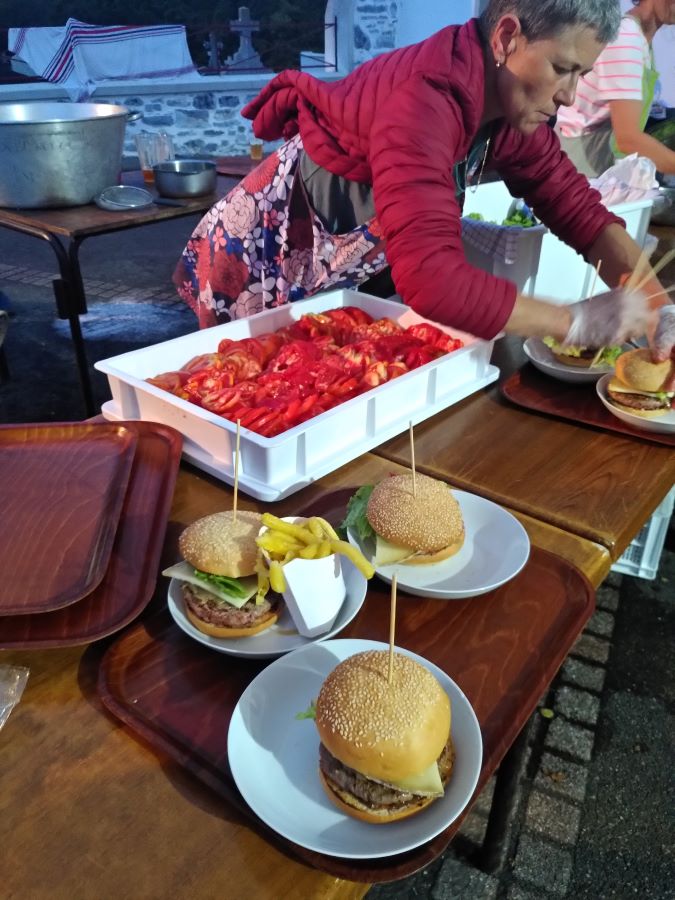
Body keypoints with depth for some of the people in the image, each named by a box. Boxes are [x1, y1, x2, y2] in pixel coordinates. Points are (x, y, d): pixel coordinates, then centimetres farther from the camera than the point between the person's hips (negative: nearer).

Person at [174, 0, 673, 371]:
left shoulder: (511, 102, -9)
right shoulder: (425, 99, -36)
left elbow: (570, 199, -4)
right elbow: (429, 275, -47)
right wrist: (580, 321, -39)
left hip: (340, 273, 7)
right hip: (255, 259, -7)